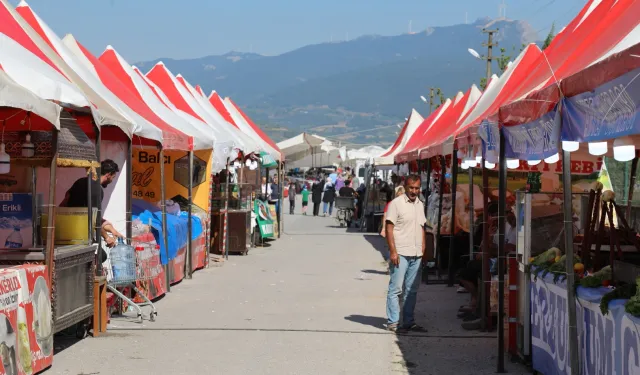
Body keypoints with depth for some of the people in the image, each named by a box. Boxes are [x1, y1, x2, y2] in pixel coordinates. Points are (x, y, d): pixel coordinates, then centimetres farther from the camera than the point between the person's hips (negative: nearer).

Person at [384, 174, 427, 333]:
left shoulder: (420, 205, 14)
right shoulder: (396, 203, -7)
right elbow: (389, 228, -10)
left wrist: (423, 249, 13)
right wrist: (393, 251, -17)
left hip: (416, 255, 7)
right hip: (400, 254, -7)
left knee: (412, 290, 10)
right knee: (395, 289, -4)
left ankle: (408, 322, 17)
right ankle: (393, 322, -1)